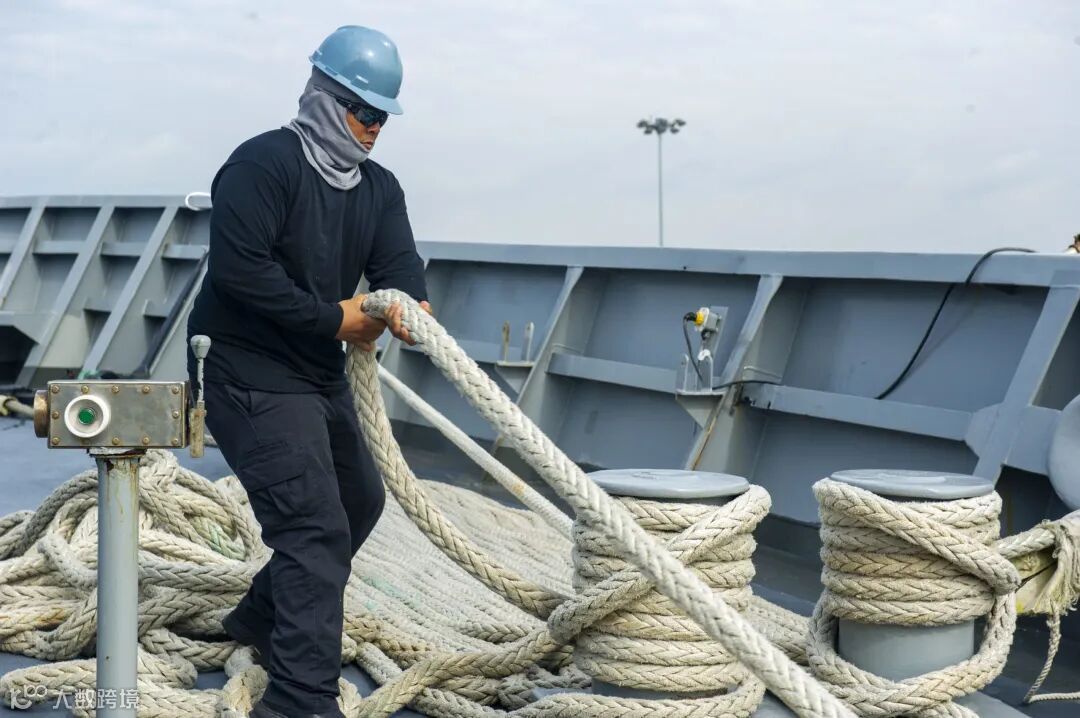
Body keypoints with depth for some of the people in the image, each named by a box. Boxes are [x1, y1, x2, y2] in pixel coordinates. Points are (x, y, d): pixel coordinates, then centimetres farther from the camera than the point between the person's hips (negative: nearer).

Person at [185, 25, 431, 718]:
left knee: (361, 499, 23)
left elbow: (398, 259, -4)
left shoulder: (380, 187, 9)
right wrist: (332, 318, -21)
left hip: (323, 375, 10)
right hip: (251, 374, -10)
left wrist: (409, 301, -28)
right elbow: (240, 268, -26)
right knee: (317, 525, -17)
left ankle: (262, 618, 41)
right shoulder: (264, 163, -16)